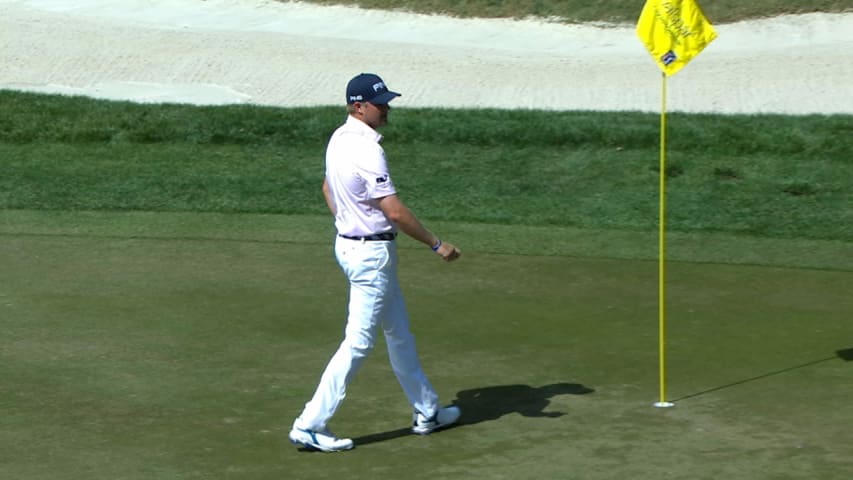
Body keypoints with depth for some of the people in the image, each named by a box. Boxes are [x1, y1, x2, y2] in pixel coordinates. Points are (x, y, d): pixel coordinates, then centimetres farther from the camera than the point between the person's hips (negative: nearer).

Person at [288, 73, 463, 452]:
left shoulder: (338, 139, 5)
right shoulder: (366, 151, -24)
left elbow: (328, 189, 20)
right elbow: (395, 211, -24)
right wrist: (436, 244, -16)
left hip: (347, 243, 10)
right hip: (372, 253, -10)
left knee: (398, 333, 19)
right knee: (359, 341, -4)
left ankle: (427, 412, 30)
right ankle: (310, 425, -1)